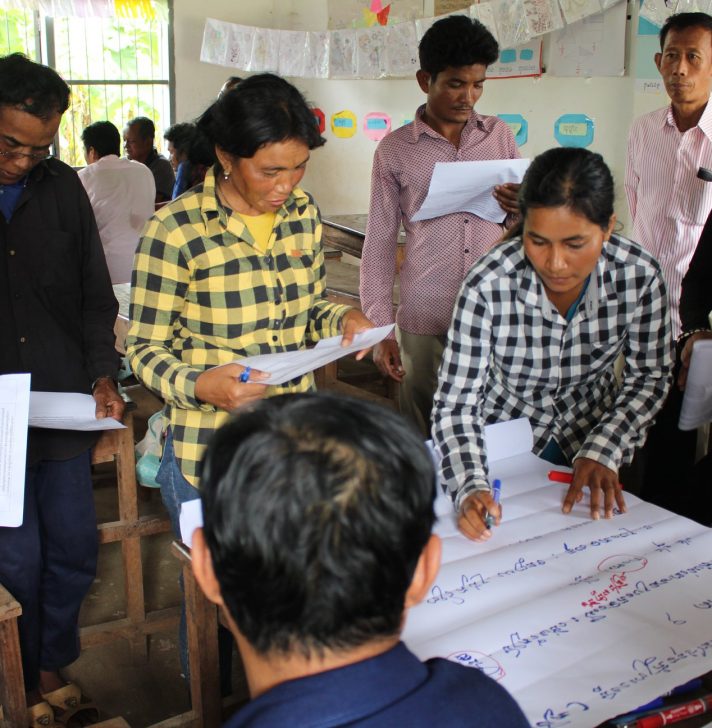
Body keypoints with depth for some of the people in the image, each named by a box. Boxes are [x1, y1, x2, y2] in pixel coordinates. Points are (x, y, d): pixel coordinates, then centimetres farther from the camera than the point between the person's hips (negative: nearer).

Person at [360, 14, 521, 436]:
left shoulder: (500, 135, 9)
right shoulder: (395, 150, 2)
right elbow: (379, 245, 4)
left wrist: (522, 209, -9)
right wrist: (380, 331, 0)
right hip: (425, 323, -2)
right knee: (425, 443, 5)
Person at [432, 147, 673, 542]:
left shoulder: (639, 275, -20)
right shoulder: (489, 285, -28)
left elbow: (649, 376, -5)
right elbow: (455, 403, -23)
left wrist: (603, 452, -18)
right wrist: (471, 488, -38)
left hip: (589, 436, 2)